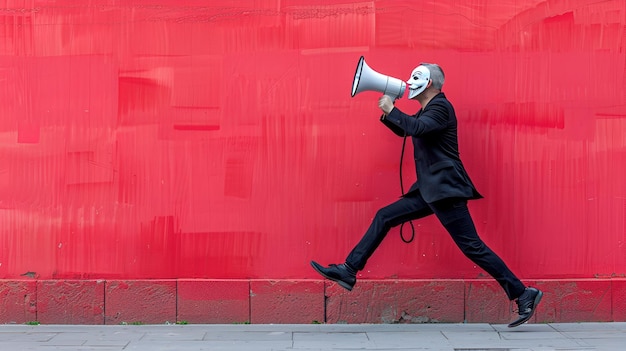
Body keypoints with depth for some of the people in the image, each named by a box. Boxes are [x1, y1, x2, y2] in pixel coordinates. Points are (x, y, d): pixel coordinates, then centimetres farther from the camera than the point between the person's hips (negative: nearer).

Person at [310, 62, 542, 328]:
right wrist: (387, 111, 11)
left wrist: (391, 110, -16)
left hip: (445, 189, -10)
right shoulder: (427, 111, 21)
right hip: (430, 189, 10)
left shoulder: (440, 107, -10)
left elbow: (417, 128, -28)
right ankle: (349, 272, 11)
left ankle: (522, 294, -6)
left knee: (472, 246, -11)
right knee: (384, 217, 8)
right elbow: (403, 130, 29)